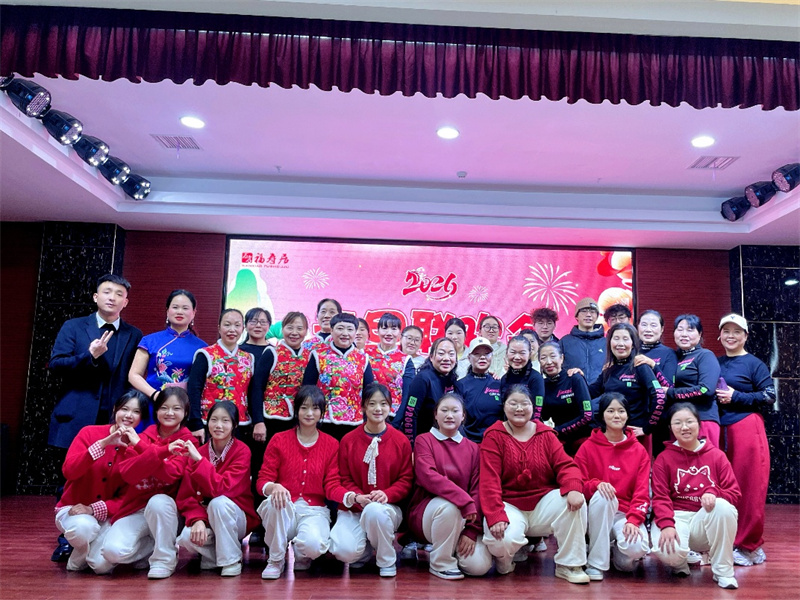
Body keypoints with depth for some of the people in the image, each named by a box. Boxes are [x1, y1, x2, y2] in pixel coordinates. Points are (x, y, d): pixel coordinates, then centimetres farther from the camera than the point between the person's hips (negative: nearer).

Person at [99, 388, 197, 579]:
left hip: (165, 507, -2)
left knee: (158, 501, -35)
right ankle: (153, 545, 7)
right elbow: (127, 473, -13)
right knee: (113, 550, -24)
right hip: (135, 508, 2)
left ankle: (164, 559, -13)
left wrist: (141, 446, -21)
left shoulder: (187, 441, -3)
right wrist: (161, 451, -27)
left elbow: (171, 474, -19)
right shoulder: (143, 436, 3)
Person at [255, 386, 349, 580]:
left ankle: (301, 556, 8)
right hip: (282, 512, 0)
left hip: (314, 511, 0)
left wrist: (350, 496, -21)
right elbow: (263, 480, -2)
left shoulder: (331, 445, 6)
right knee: (276, 500, -36)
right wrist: (273, 487, -27)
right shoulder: (279, 440, 3)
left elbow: (332, 486, 1)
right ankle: (275, 560, -11)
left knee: (314, 544, -33)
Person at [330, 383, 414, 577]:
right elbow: (344, 478, 3)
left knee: (375, 511, -38)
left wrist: (387, 494, -19)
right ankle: (366, 550, 14)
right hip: (353, 508, 1)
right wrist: (357, 497, -17)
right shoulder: (349, 440, 3)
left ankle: (387, 561, -7)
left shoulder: (401, 441, 1)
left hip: (388, 508, 0)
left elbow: (406, 479, 0)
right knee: (344, 551, -27)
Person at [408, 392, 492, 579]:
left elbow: (477, 490, 1)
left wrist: (472, 530, -11)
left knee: (480, 565, -19)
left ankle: (452, 547, 15)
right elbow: (428, 477, -17)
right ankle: (441, 563, -12)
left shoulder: (473, 448, 9)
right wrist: (464, 500, -28)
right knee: (449, 505, -36)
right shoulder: (424, 441, 0)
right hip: (426, 512, -3)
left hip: (461, 520, 3)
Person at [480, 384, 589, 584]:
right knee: (504, 539, -33)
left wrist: (573, 488, -29)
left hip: (543, 503, 3)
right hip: (509, 505, -3)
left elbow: (565, 465, -6)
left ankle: (569, 564, -7)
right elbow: (489, 480, -14)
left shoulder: (545, 434, 6)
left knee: (574, 500, -25)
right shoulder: (494, 436, -5)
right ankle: (504, 560, 8)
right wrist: (496, 516, -26)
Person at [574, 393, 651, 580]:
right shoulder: (588, 447, 2)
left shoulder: (639, 451, 5)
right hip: (598, 512, 0)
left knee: (637, 548, -31)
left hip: (626, 514, 1)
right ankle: (596, 563, -22)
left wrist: (633, 520, -18)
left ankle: (617, 551, 10)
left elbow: (642, 492, -1)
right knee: (602, 495, -35)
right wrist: (596, 484, -24)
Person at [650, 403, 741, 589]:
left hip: (710, 518, 2)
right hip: (677, 517, -2)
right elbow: (660, 497, -6)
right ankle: (679, 560, 8)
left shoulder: (717, 455, 6)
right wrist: (666, 524, -25)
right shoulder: (663, 458, 1)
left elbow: (735, 494, 1)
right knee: (669, 552, -34)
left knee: (722, 506, -33)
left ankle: (723, 570, -14)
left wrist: (713, 493, -22)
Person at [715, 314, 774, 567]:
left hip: (746, 429, -5)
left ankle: (748, 546, 10)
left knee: (749, 489, -1)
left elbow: (769, 396, -6)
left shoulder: (754, 364, 0)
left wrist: (736, 397, -13)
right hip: (719, 429, 5)